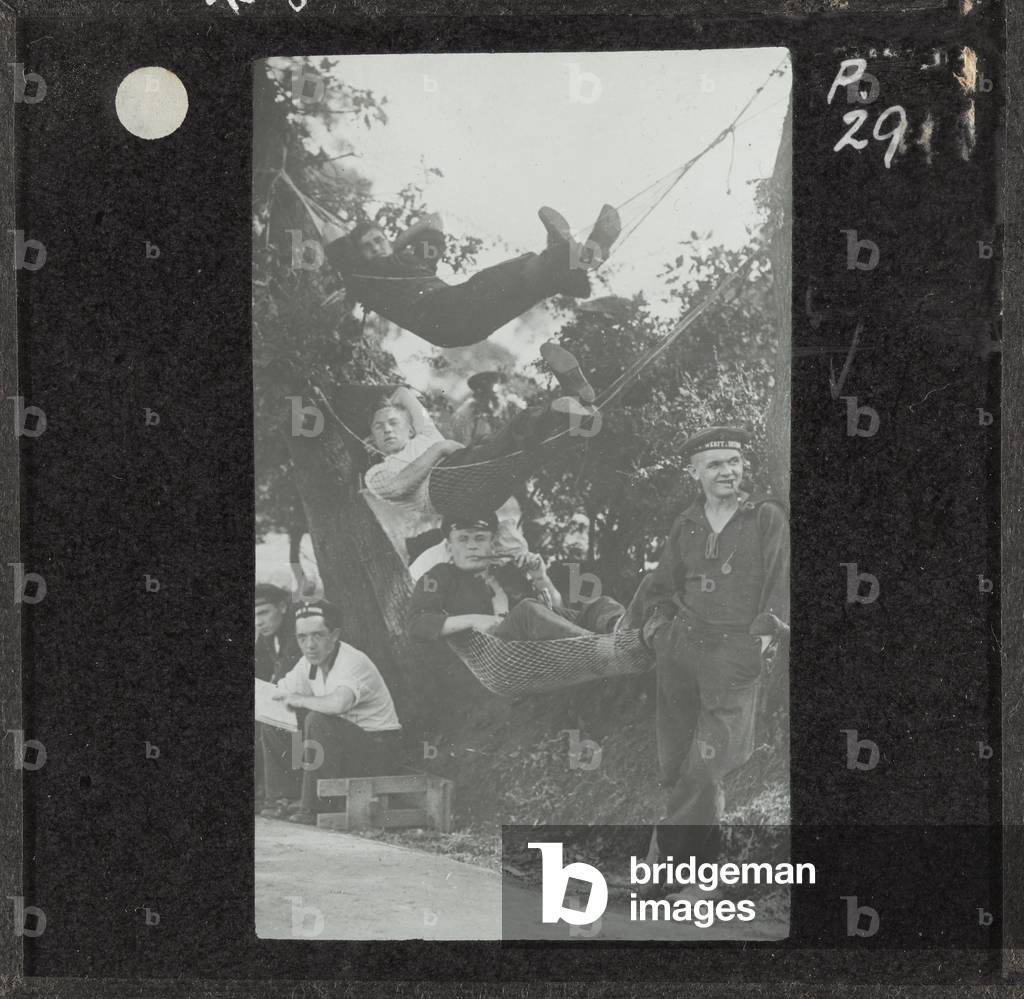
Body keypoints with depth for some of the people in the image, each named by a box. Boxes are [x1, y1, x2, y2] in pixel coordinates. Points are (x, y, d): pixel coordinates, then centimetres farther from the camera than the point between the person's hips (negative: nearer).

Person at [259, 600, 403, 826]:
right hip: (345, 743, 8)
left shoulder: (353, 663, -24)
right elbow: (279, 693, 10)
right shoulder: (309, 663, 2)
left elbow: (338, 703, -43)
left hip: (379, 751, -8)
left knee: (318, 721, -32)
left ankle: (312, 808, -22)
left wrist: (299, 700, -26)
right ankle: (279, 800, 8)